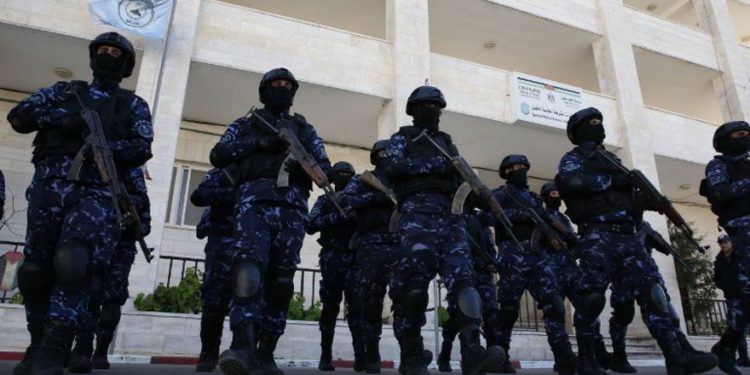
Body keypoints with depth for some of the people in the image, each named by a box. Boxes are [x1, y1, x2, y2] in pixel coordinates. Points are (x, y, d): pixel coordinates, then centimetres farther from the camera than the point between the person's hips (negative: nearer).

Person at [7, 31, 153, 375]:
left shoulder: (133, 105, 17)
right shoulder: (65, 91, 24)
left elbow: (142, 149, 2)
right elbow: (19, 115, 12)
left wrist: (105, 146, -16)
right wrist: (64, 118, -6)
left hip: (96, 190, -3)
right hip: (49, 184, 3)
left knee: (74, 262, -23)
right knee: (36, 268, 3)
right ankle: (38, 344, 20)